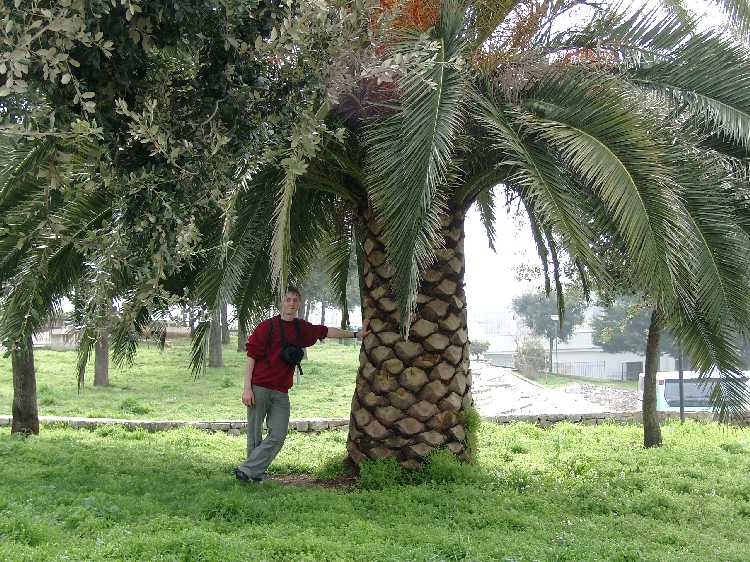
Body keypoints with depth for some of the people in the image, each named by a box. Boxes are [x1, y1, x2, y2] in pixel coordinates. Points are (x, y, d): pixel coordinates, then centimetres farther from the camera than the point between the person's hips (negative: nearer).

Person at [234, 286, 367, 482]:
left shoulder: (301, 328, 12)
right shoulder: (267, 326, -3)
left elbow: (327, 331, 27)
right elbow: (251, 356, -3)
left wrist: (355, 334, 34)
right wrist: (247, 388, -10)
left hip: (281, 392, 5)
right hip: (259, 388, -5)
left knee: (278, 435, -6)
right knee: (254, 435, 0)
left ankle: (247, 470, -1)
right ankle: (255, 474, 9)